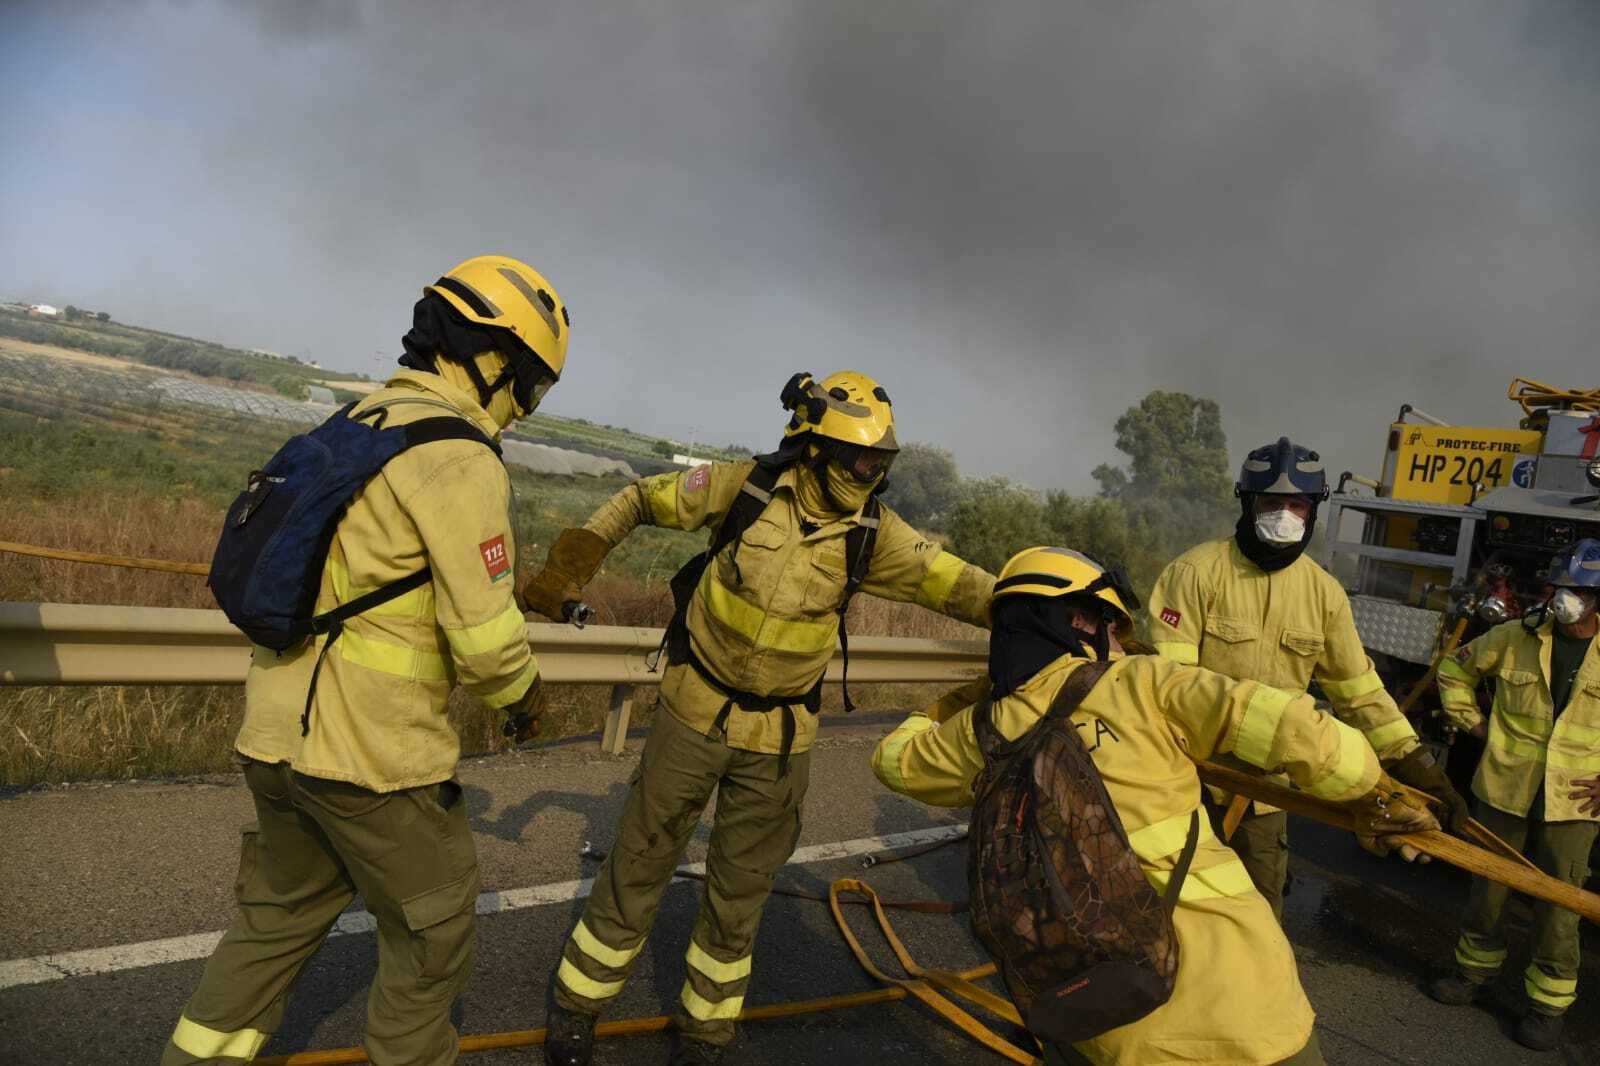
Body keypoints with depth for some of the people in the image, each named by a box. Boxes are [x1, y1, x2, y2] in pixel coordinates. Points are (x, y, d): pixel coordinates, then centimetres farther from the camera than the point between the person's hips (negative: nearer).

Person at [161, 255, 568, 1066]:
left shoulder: (356, 423, 10)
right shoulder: (460, 460, -18)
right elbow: (485, 636, -20)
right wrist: (524, 696, 0)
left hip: (277, 729, 9)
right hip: (372, 751, -8)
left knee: (281, 913, 26)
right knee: (432, 931, 14)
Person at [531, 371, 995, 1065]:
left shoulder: (871, 532, -10)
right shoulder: (746, 487, -14)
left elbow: (952, 582, -12)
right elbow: (642, 499, -2)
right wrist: (577, 556, -12)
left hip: (780, 735, 2)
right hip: (696, 712, -1)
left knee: (740, 891, 14)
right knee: (639, 865, 12)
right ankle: (577, 1007, 35)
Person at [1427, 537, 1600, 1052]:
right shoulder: (1515, 636, -4)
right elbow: (1454, 669, 11)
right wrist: (1473, 723, 4)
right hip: (1504, 786, 2)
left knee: (1559, 904, 6)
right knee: (1487, 886, 15)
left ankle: (1549, 1002, 23)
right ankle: (1476, 969, 34)